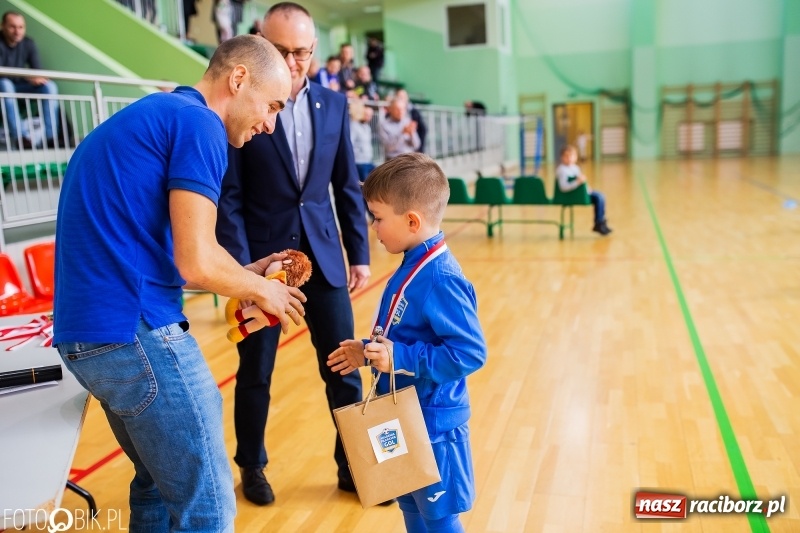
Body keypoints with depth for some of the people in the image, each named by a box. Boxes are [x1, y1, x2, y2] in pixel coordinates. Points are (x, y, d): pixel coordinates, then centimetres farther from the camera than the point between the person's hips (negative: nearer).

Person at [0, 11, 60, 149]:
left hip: (20, 86, 5)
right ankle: (19, 136, -43)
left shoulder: (28, 44, -1)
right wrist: (27, 77, -39)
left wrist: (37, 78, -29)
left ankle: (50, 136, -26)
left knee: (49, 85, -18)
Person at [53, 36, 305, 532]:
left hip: (89, 332, 10)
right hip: (136, 332, -10)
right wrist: (261, 291, 1)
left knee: (162, 484, 23)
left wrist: (246, 275, 17)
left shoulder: (143, 117, 20)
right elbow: (196, 263, -19)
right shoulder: (198, 124, -10)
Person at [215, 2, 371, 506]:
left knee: (344, 367, 9)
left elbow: (348, 185, 8)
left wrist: (359, 253, 6)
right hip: (263, 256, -3)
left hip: (323, 254, 3)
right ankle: (252, 466, 35)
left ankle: (353, 466, 28)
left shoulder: (334, 103, 4)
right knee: (256, 372, 12)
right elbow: (228, 197, -8)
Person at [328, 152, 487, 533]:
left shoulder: (439, 278, -26)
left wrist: (399, 359, -29)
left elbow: (470, 352, -28)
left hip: (432, 423, -9)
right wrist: (368, 352, 7)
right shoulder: (413, 268, 4)